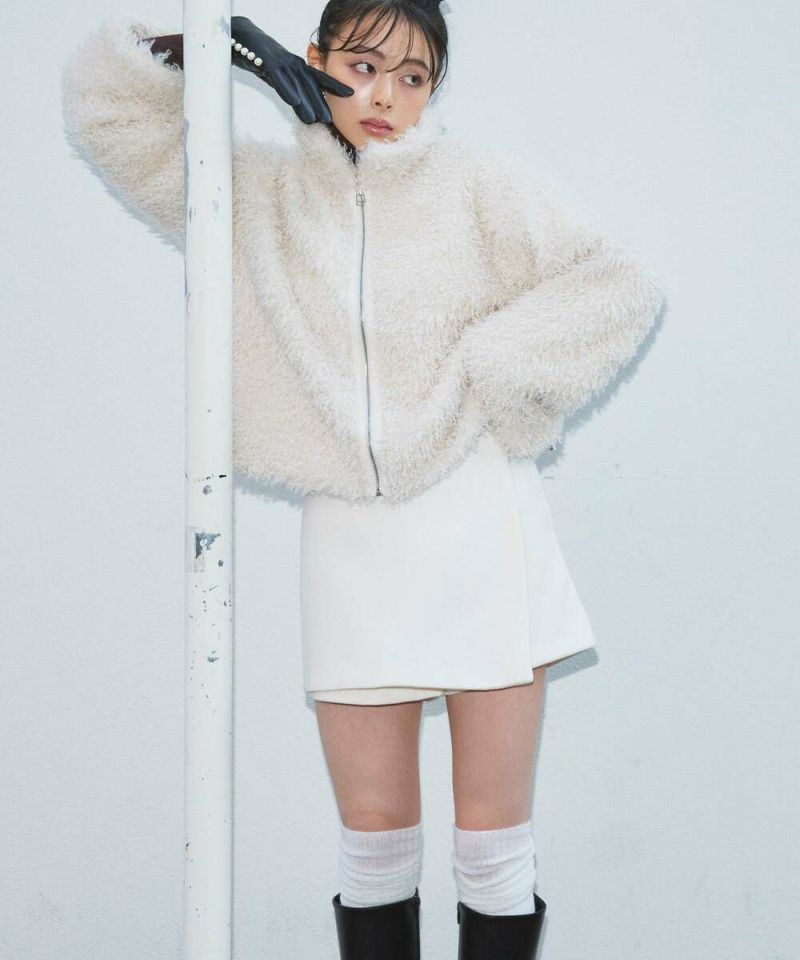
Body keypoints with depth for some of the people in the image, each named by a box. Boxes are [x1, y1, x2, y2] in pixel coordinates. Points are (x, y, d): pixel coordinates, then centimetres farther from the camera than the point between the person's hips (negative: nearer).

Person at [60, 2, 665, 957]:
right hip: (348, 543, 2)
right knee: (374, 842, 8)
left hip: (478, 529, -2)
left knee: (493, 848, 2)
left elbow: (622, 289, -3)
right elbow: (108, 113, 12)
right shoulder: (260, 192, 10)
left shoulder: (480, 184, 3)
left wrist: (480, 375, -9)